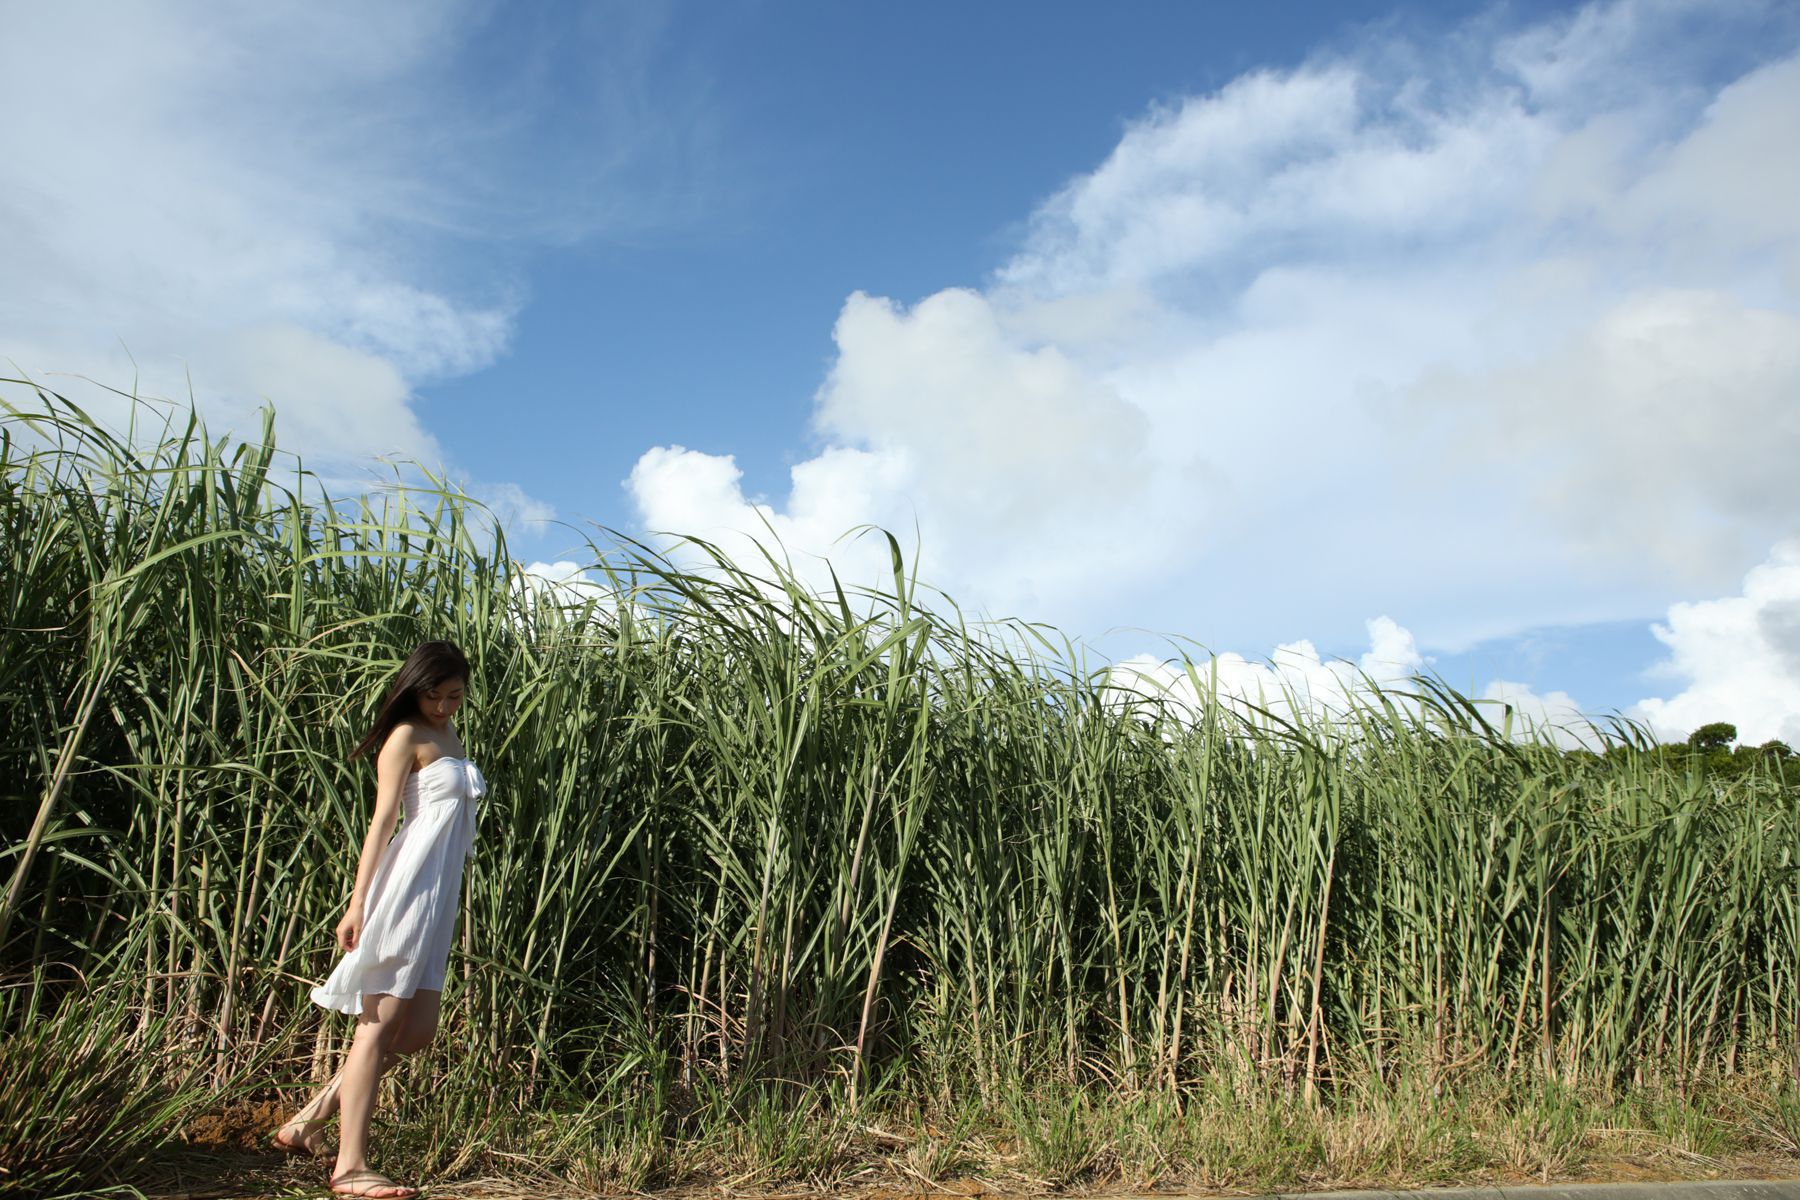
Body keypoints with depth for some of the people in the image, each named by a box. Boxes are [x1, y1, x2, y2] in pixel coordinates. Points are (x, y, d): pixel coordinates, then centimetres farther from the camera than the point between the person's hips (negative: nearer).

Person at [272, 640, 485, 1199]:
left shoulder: (449, 735, 20)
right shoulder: (406, 737, -3)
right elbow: (382, 819, -10)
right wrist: (358, 903, -15)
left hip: (440, 897, 8)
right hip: (407, 886, -8)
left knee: (416, 1032, 7)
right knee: (380, 1021, -6)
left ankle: (311, 1118, 17)